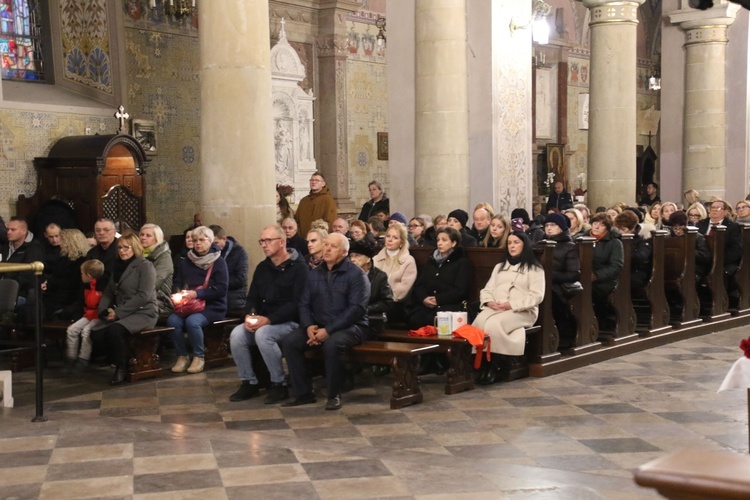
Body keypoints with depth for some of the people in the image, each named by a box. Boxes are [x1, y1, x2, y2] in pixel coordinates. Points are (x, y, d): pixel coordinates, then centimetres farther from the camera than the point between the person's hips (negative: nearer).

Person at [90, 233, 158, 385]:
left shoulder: (145, 266, -6)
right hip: (121, 315, 7)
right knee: (96, 333, -18)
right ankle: (125, 360, -2)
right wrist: (104, 310, -5)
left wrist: (119, 312, -18)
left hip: (144, 313, -7)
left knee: (114, 330, -34)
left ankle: (122, 367, -12)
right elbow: (108, 293, 17)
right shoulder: (118, 267, 19)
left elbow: (143, 296, -16)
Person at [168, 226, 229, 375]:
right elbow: (176, 284, 13)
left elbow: (222, 289, -11)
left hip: (212, 306, -4)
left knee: (192, 321, -33)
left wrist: (197, 293, -20)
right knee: (172, 320, -26)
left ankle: (199, 357, -13)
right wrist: (177, 295, -12)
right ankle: (182, 356, -9)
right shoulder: (186, 262, 13)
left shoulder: (219, 262, -1)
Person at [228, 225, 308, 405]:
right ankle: (249, 382, -5)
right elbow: (252, 298, 15)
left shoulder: (298, 267, -10)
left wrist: (268, 319, -25)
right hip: (264, 321, 7)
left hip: (290, 322, -6)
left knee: (263, 334, -34)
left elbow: (297, 303, -19)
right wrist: (249, 315, -10)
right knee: (236, 334, -20)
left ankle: (279, 384, -17)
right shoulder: (262, 268, 14)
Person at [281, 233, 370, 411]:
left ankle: (334, 395, -18)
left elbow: (357, 308, -15)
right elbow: (304, 303, 11)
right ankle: (304, 392, -10)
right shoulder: (315, 274, 14)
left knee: (332, 344, -37)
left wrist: (328, 330, -21)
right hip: (318, 325, 6)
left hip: (349, 326, -6)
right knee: (289, 342, -17)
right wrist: (309, 326, -11)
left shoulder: (356, 274, -5)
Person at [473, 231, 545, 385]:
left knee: (493, 324, -35)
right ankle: (483, 364, -31)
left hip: (522, 311, -4)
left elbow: (536, 296, -4)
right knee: (479, 322, -32)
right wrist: (489, 302, -5)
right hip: (495, 308, 4)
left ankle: (494, 366, -25)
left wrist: (511, 305, -14)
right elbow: (487, 290, 20)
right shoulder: (499, 267, 28)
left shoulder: (534, 269, 9)